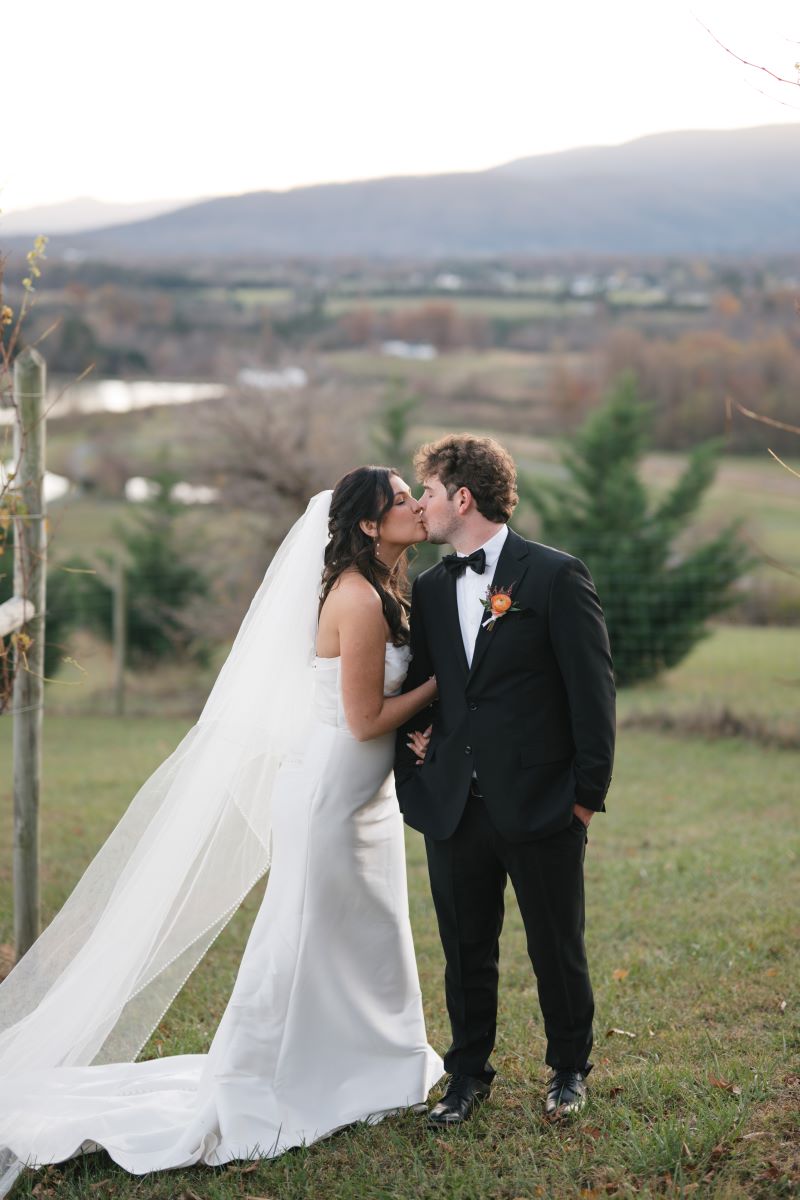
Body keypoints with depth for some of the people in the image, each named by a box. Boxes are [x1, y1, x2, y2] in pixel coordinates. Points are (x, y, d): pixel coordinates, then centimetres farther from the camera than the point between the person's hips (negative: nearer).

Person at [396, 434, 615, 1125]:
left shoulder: (556, 576, -6)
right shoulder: (430, 589, 10)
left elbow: (593, 689, -7)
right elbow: (412, 687, 20)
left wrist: (588, 791, -9)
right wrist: (414, 763, 2)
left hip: (541, 807, -4)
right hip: (455, 808, 4)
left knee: (557, 950, 9)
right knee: (466, 952, 12)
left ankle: (569, 1069, 29)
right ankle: (469, 1075, 28)